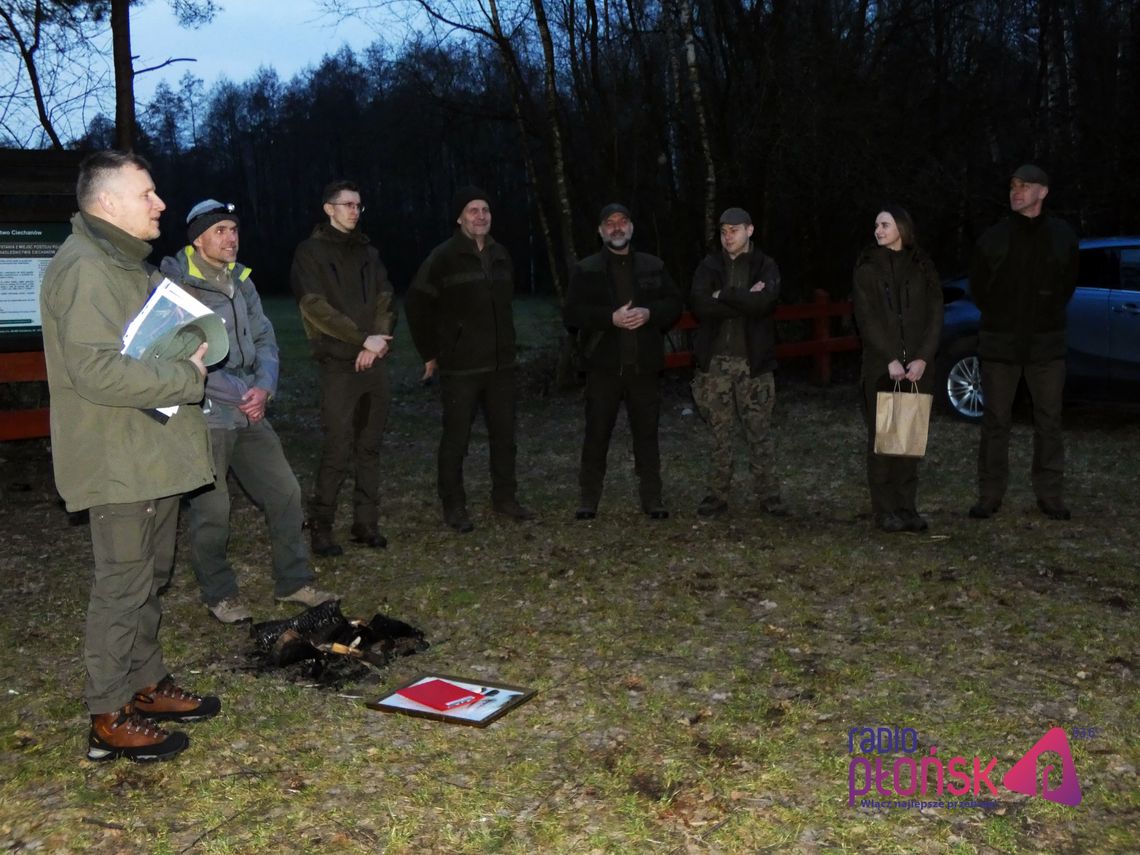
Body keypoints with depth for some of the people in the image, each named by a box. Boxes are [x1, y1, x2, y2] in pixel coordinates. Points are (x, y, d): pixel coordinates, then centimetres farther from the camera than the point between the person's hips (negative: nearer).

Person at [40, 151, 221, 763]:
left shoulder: (126, 262, 17)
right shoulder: (85, 269, -18)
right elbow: (97, 370, -27)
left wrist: (187, 356, 9)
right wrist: (186, 378, -19)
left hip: (153, 454, 11)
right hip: (119, 462, -10)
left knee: (151, 574, 19)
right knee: (123, 584, -2)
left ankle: (146, 684, 33)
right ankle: (109, 718, 11)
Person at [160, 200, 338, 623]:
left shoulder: (240, 280, 13)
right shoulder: (175, 283, -10)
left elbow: (264, 338, 13)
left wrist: (264, 387, -6)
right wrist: (241, 393, -14)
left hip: (250, 410, 7)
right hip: (204, 413, -7)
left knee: (285, 492, 9)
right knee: (211, 509, 0)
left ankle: (293, 582, 23)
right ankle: (219, 594, 20)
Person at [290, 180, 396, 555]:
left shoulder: (368, 252, 16)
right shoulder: (310, 252, 0)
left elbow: (386, 300, 10)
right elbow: (316, 307, -10)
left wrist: (379, 339, -9)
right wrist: (364, 338, -14)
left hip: (374, 362, 5)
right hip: (339, 364, -5)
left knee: (370, 447, 7)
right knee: (338, 450, -8)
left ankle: (366, 523, 14)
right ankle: (320, 527, 3)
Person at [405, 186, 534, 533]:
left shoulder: (500, 255, 9)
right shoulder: (444, 257, -9)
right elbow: (417, 305, -8)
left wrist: (505, 345, 15)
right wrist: (430, 353, -5)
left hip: (501, 363, 6)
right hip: (460, 367, -6)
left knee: (504, 434, 12)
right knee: (456, 438, 2)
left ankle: (504, 497, 25)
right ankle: (453, 506, 13)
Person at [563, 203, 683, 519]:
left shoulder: (654, 266, 11)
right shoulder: (585, 270, 3)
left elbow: (674, 304, 9)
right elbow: (572, 314, -5)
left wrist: (649, 313, -12)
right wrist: (611, 317, -18)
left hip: (644, 365, 2)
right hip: (604, 365, -2)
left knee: (647, 434, 7)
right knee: (597, 434, 2)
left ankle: (652, 499, 15)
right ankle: (588, 500, 12)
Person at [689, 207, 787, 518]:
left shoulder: (765, 266, 4)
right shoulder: (709, 265, 7)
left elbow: (763, 302, -16)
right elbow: (699, 305, -10)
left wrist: (723, 296, -10)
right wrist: (744, 301, -12)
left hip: (753, 362, -1)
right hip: (715, 361, 1)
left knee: (760, 432, 3)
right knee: (719, 432, 6)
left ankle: (768, 495, 11)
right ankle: (718, 495, 14)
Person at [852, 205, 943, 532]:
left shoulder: (923, 269, 10)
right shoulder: (867, 269, 4)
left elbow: (935, 317, 4)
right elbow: (867, 319, -5)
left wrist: (923, 359, -10)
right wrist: (891, 360, -15)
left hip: (918, 367, 2)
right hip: (880, 367, -2)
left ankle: (907, 507, 7)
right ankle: (884, 510, 2)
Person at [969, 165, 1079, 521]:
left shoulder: (1063, 236, 3)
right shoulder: (993, 238, 1)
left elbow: (1068, 282, 14)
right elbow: (978, 286, 11)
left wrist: (1048, 316, 9)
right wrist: (999, 318, 10)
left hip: (1047, 344, 1)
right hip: (999, 344, -1)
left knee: (1049, 421, 5)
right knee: (995, 422, 2)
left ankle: (1050, 496, 13)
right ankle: (990, 496, 9)